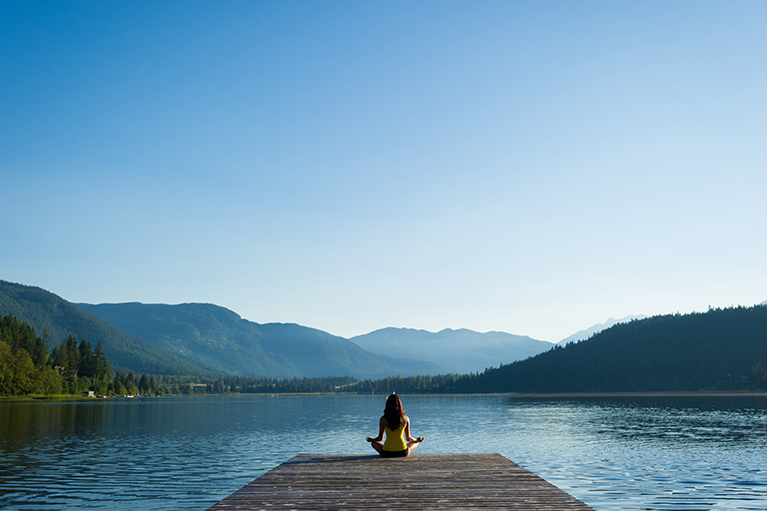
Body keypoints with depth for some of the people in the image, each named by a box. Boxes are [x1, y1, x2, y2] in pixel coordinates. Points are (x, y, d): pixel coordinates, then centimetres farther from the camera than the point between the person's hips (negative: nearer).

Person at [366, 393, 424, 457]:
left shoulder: (383, 419, -4)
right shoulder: (406, 419, -2)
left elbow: (380, 438, 6)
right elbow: (408, 438, 8)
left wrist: (371, 439, 27)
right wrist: (417, 440, 29)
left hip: (387, 453, 0)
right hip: (403, 453, 0)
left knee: (374, 443, 31)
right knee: (415, 443, 30)